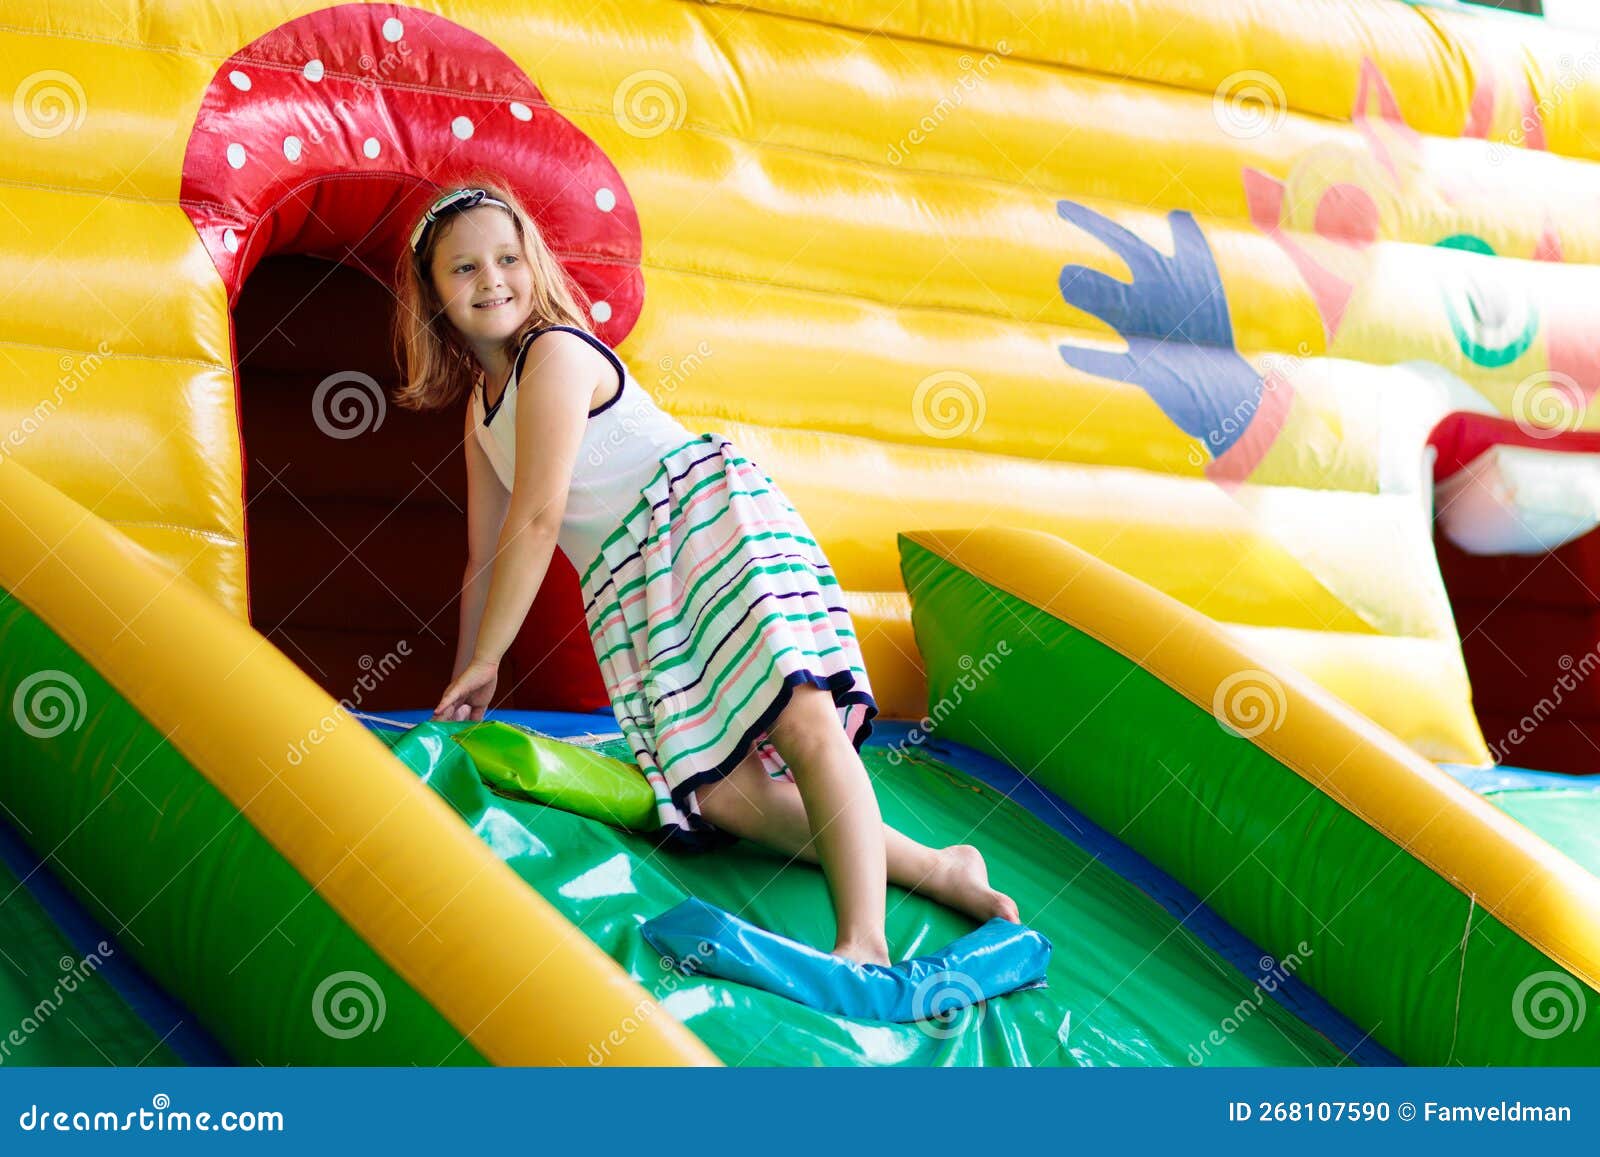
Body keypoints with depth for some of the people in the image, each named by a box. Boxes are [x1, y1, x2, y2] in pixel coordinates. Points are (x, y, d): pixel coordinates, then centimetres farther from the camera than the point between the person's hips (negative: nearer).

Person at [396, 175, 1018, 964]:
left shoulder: (555, 352, -7)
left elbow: (538, 519, -11)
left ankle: (865, 941, -36)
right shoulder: (480, 409, 20)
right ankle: (932, 869, -12)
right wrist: (466, 687, 26)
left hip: (710, 514, -7)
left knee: (799, 713, -26)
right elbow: (488, 554, 25)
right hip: (630, 589, 7)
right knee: (718, 791, -13)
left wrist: (485, 659, -5)